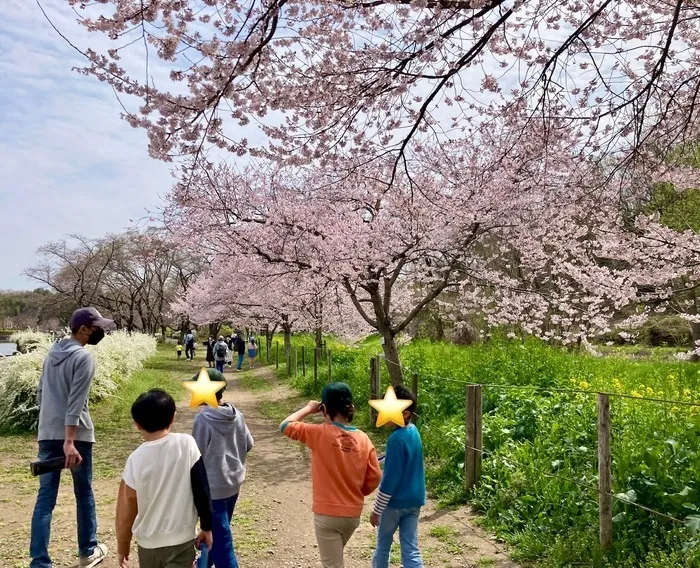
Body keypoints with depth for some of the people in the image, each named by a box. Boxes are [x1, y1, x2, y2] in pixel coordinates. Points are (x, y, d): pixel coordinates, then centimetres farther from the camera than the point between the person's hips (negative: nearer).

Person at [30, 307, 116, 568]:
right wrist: (70, 441, -24)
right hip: (74, 435, -6)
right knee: (84, 493, 11)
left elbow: (40, 394, 20)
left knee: (45, 498, 5)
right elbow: (75, 402, -21)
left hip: (47, 434, 6)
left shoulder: (52, 352, 12)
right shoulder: (84, 357, -13)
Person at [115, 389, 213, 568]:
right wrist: (206, 527, 2)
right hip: (181, 540, -1)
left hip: (148, 543, 2)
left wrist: (123, 546, 10)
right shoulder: (187, 444, -15)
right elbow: (201, 490, -11)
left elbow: (126, 509, -5)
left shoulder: (136, 459, -13)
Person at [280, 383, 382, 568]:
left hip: (327, 513, -5)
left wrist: (308, 409, 4)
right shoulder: (363, 439, -5)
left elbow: (285, 425, -7)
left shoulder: (320, 433, -16)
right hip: (353, 513, 5)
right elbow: (375, 478, -1)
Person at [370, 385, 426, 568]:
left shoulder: (397, 438, -24)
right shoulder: (413, 431, 1)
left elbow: (390, 479, -21)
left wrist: (376, 509, -14)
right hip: (414, 499, 7)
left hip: (396, 501, -7)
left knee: (383, 544, 17)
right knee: (411, 550, 8)